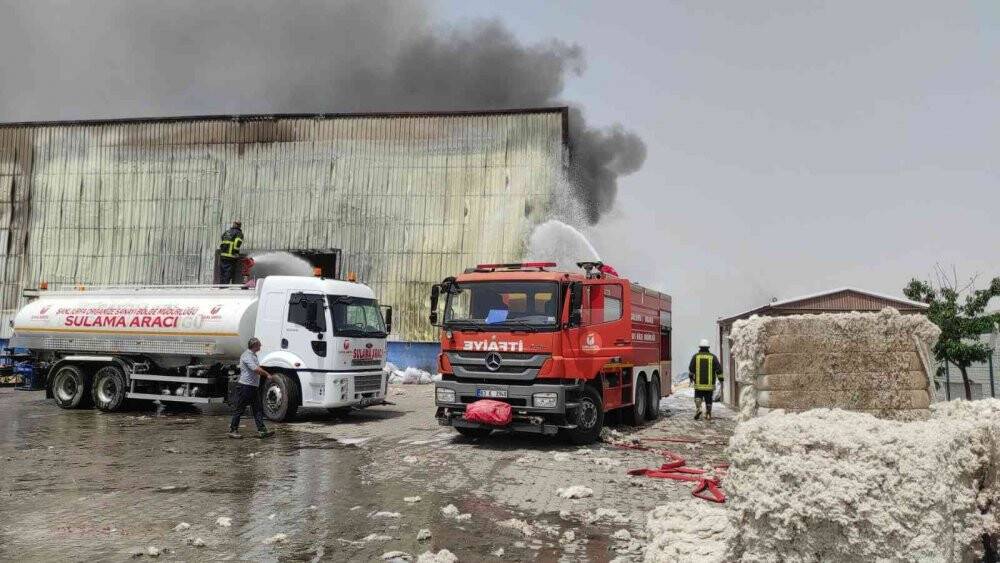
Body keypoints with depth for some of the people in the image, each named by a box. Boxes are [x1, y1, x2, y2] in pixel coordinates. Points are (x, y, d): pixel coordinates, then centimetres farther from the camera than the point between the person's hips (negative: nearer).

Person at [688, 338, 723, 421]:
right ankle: (708, 415, 15)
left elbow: (691, 368, 5)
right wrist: (720, 378, 7)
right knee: (708, 399, 12)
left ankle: (698, 408, -14)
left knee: (698, 397, 11)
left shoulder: (695, 356, -1)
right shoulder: (713, 357, 1)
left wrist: (691, 377, 22)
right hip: (710, 383, 1)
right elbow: (718, 369, -2)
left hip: (698, 383, -1)